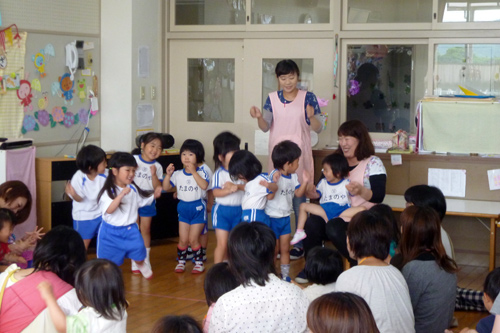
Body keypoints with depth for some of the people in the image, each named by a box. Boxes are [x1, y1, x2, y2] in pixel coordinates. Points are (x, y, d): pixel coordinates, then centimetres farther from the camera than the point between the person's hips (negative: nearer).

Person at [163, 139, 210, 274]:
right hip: (183, 208, 4)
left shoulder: (201, 173, -9)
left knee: (193, 239, -3)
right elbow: (166, 187, 3)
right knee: (183, 239, 5)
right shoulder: (177, 174, 2)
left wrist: (193, 172, -30)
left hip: (198, 208, -4)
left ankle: (199, 262, 13)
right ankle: (181, 261, 21)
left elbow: (204, 186, -28)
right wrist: (168, 174, -12)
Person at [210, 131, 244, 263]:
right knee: (222, 244, -5)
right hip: (222, 210, -4)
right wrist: (229, 190, -32)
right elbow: (216, 192, -19)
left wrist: (238, 186, -23)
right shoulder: (219, 174, -11)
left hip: (238, 210, 4)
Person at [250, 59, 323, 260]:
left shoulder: (308, 98, -2)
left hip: (299, 154, -3)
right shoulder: (272, 99, 6)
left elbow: (318, 129, -5)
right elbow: (265, 127, 0)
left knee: (299, 199, -3)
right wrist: (259, 117, -21)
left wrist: (312, 117, -27)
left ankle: (299, 244, 7)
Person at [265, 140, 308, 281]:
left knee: (285, 249, 12)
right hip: (272, 217, -7)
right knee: (273, 249, 3)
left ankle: (285, 275, 21)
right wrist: (274, 182, -42)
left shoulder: (293, 176, 3)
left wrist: (304, 182, -5)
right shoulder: (275, 175, -21)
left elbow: (298, 193, 9)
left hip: (285, 217, 7)